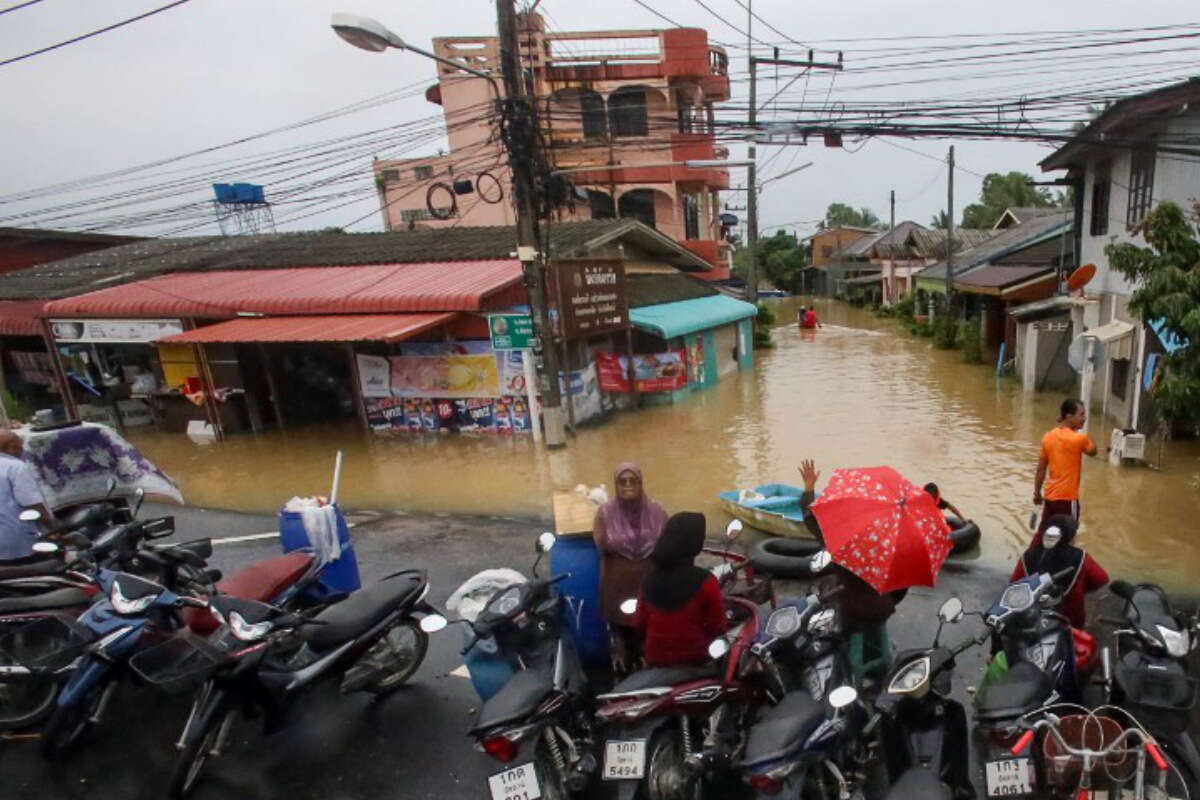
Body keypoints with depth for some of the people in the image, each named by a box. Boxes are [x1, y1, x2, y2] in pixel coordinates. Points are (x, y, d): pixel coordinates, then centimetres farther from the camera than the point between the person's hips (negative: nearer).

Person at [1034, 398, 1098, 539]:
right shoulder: (1080, 438, -15)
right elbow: (1093, 452, 8)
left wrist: (1037, 493, 13)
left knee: (1042, 533, 15)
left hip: (1050, 496, 5)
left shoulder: (1048, 437, 1)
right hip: (1067, 498, -5)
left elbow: (1040, 469, 6)